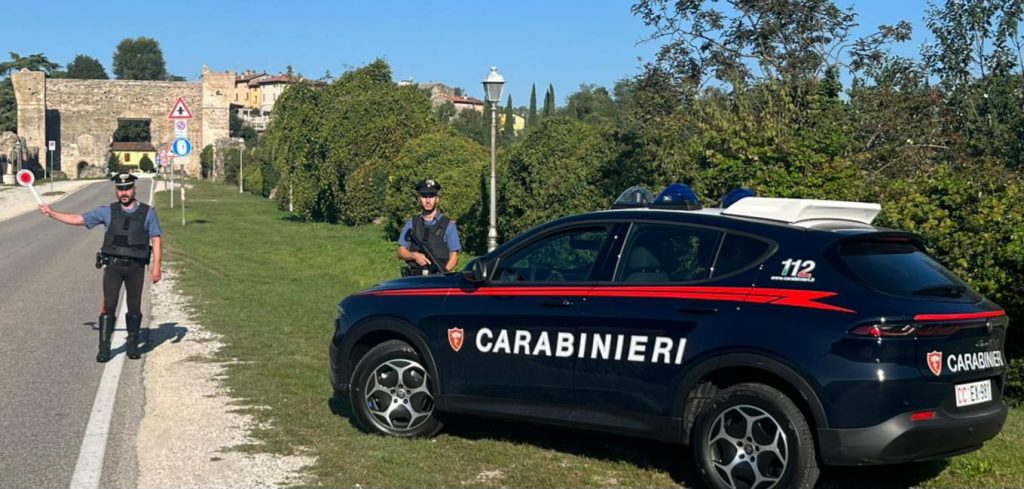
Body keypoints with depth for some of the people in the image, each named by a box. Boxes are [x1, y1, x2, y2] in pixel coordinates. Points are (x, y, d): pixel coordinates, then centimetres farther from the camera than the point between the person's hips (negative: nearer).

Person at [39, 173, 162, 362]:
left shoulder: (148, 212, 3)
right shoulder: (107, 211, 7)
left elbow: (156, 240, 0)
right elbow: (78, 219, 12)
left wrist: (156, 266, -8)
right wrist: (51, 213, 12)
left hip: (136, 267, 0)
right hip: (113, 265, 0)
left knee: (134, 307, 5)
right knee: (109, 306, -5)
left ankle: (132, 345, 19)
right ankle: (104, 347, 0)